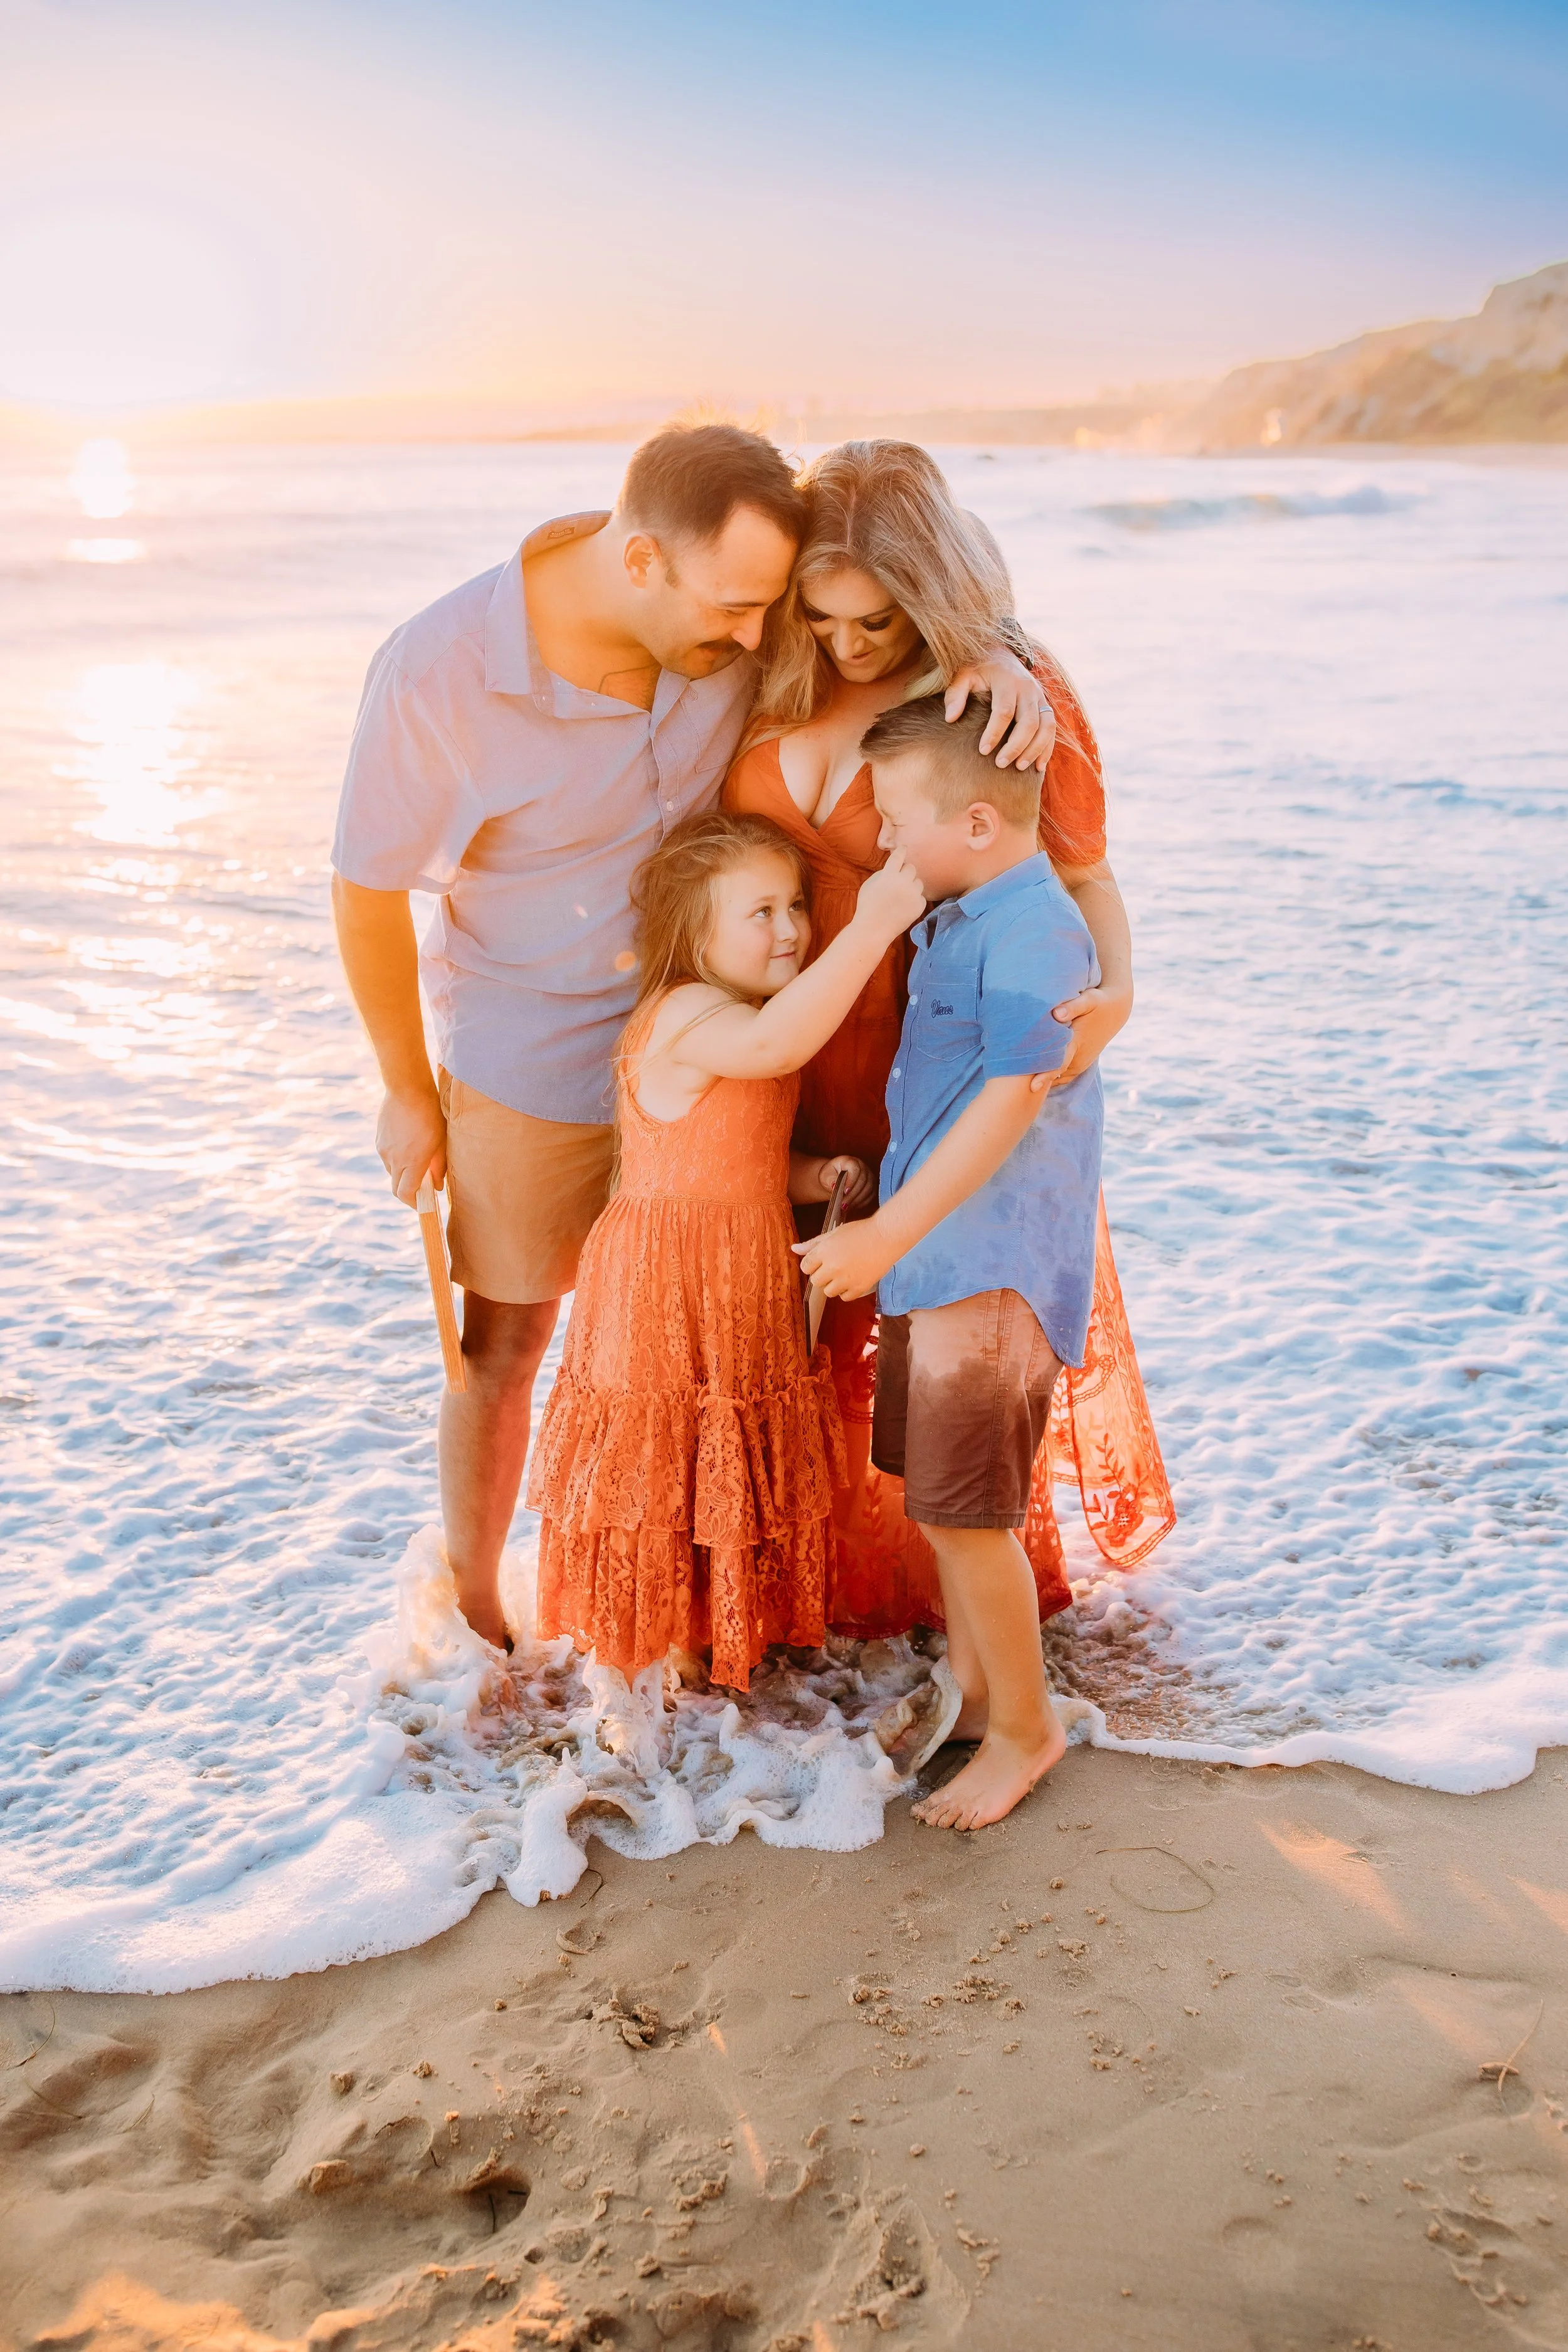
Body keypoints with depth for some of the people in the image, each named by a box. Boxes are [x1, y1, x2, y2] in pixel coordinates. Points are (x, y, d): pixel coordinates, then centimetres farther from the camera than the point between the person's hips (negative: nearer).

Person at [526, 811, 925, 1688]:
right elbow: (773, 1042, -44)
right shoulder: (688, 1017, -21)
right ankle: (626, 1668, 20)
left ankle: (697, 1645, 36)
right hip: (668, 1283, -9)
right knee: (658, 1472, 3)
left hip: (742, 1282, 9)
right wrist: (870, 929, -48)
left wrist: (812, 1176, 0)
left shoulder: (744, 1019, 11)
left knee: (726, 1478, 19)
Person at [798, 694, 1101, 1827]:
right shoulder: (955, 922, 11)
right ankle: (970, 1691, 34)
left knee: (966, 1511, -2)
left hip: (995, 1266, -9)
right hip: (933, 1255, 9)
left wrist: (886, 1234, -23)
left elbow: (1008, 1105, -23)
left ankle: (1025, 1726, 17)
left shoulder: (1036, 932, -19)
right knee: (943, 1499, 17)